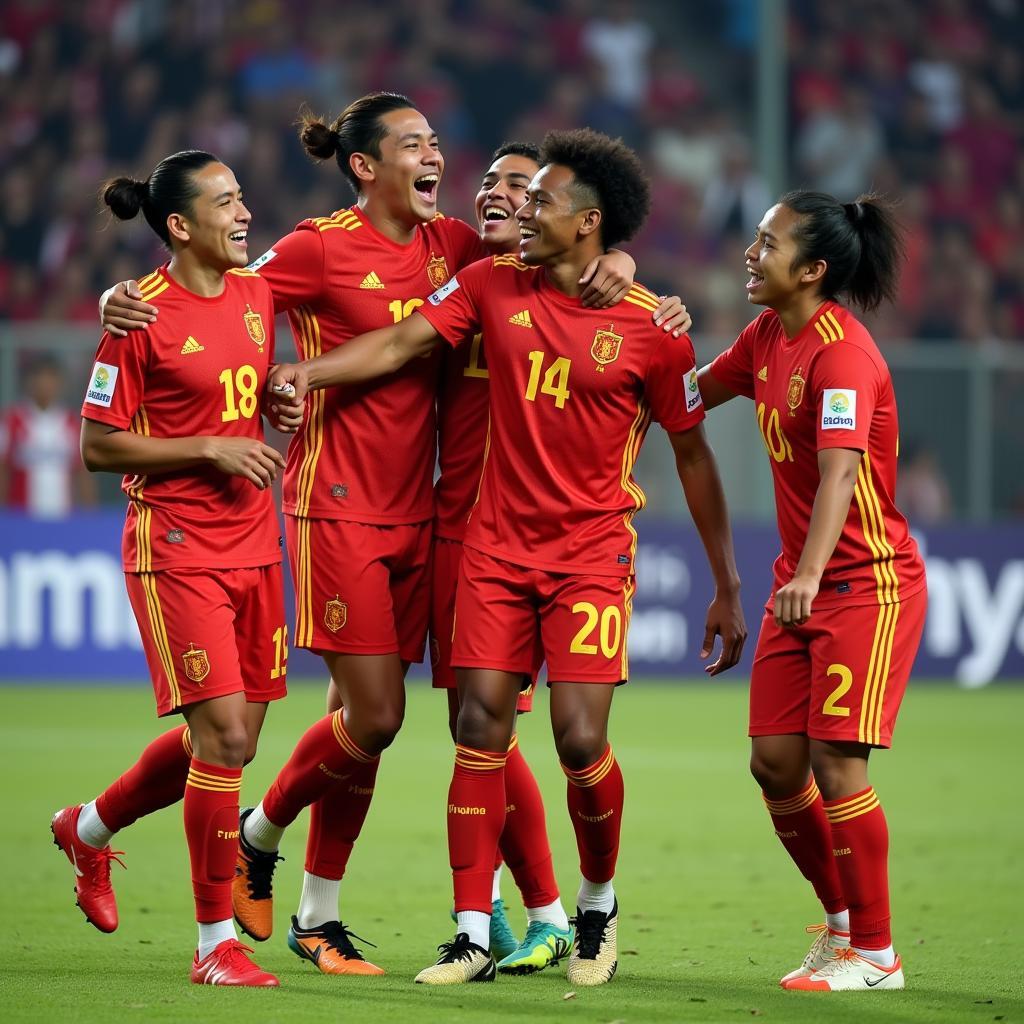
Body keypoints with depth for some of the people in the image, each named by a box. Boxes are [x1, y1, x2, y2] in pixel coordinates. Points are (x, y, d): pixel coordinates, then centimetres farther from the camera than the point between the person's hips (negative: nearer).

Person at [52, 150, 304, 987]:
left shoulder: (258, 295, 8)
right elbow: (98, 447, -10)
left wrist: (278, 407, 4)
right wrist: (211, 449, -16)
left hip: (252, 543, 7)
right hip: (176, 548, -7)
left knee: (229, 740, 11)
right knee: (224, 736, -12)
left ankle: (89, 828, 36)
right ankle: (215, 941, -2)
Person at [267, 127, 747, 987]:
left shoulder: (651, 328, -5)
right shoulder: (495, 284, 3)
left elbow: (693, 455, 2)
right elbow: (404, 341, -1)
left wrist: (727, 589, 4)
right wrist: (312, 371, -21)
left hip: (592, 553, -3)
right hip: (499, 545, 3)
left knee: (580, 739, -11)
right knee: (480, 731, -3)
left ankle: (599, 904, 17)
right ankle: (473, 938, 4)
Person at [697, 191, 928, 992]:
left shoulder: (842, 351, -20)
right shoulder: (769, 336, 7)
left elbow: (839, 469, -32)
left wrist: (810, 573, -44)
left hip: (868, 582, -8)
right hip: (801, 583, 8)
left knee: (835, 759, -12)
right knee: (775, 761, 4)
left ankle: (874, 954, 0)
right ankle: (842, 919, 23)